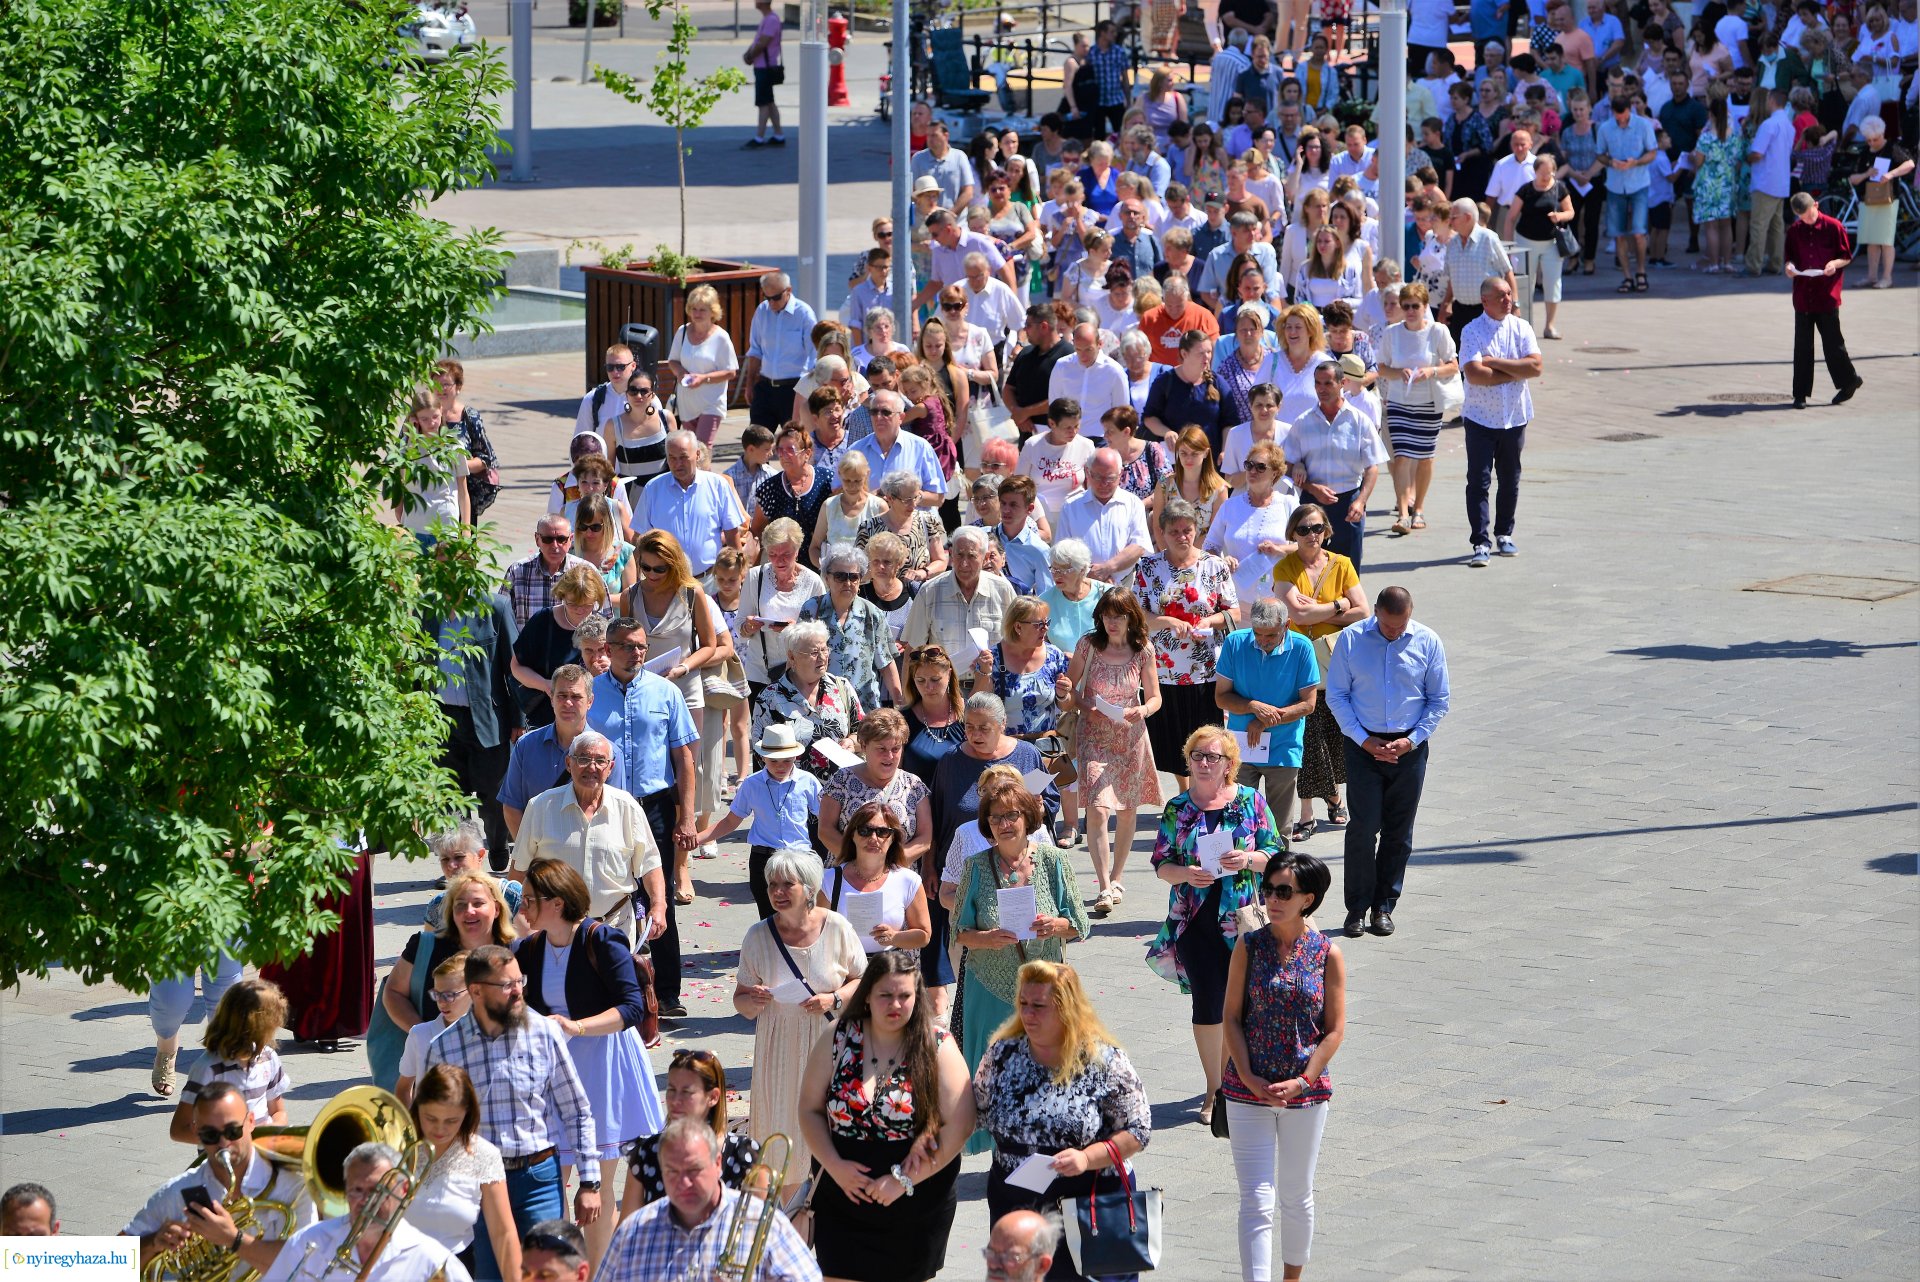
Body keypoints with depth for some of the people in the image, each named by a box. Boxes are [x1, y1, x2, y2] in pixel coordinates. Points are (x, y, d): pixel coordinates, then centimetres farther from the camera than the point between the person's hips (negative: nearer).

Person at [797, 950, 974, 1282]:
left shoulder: (937, 1047, -8)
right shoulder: (838, 1040, -2)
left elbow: (959, 1125, -13)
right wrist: (834, 1165, -12)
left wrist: (904, 1179, -16)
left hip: (916, 1210, -1)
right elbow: (810, 1110, 2)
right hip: (844, 1201, 1)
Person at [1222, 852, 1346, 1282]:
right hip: (1248, 1091, 0)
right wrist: (1249, 1078, -12)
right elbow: (1232, 1018, -2)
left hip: (1306, 1092, 0)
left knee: (1296, 1196, 15)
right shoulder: (1250, 947, -3)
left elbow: (1335, 1030, -3)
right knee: (1256, 1201, -5)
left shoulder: (1327, 955, -4)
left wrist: (1302, 1081, -12)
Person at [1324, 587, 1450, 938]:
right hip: (1363, 745, -1)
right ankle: (1357, 907, 0)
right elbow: (1336, 695, 1)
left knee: (1398, 831, 5)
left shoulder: (1427, 642, -1)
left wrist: (1413, 740, -7)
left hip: (1409, 747, 1)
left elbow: (1439, 699, 6)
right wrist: (1364, 740, -8)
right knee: (1363, 828, -8)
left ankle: (1384, 906, 15)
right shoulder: (1350, 639, -3)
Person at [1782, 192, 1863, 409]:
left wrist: (1835, 263, -18)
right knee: (1802, 344, 3)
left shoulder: (1833, 226, -3)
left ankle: (1848, 381, 19)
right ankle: (1800, 393, 8)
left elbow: (1847, 256, 2)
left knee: (1832, 341, 0)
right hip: (1803, 295, 3)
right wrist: (1789, 267, -6)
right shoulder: (1794, 231, 7)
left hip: (1827, 295, -3)